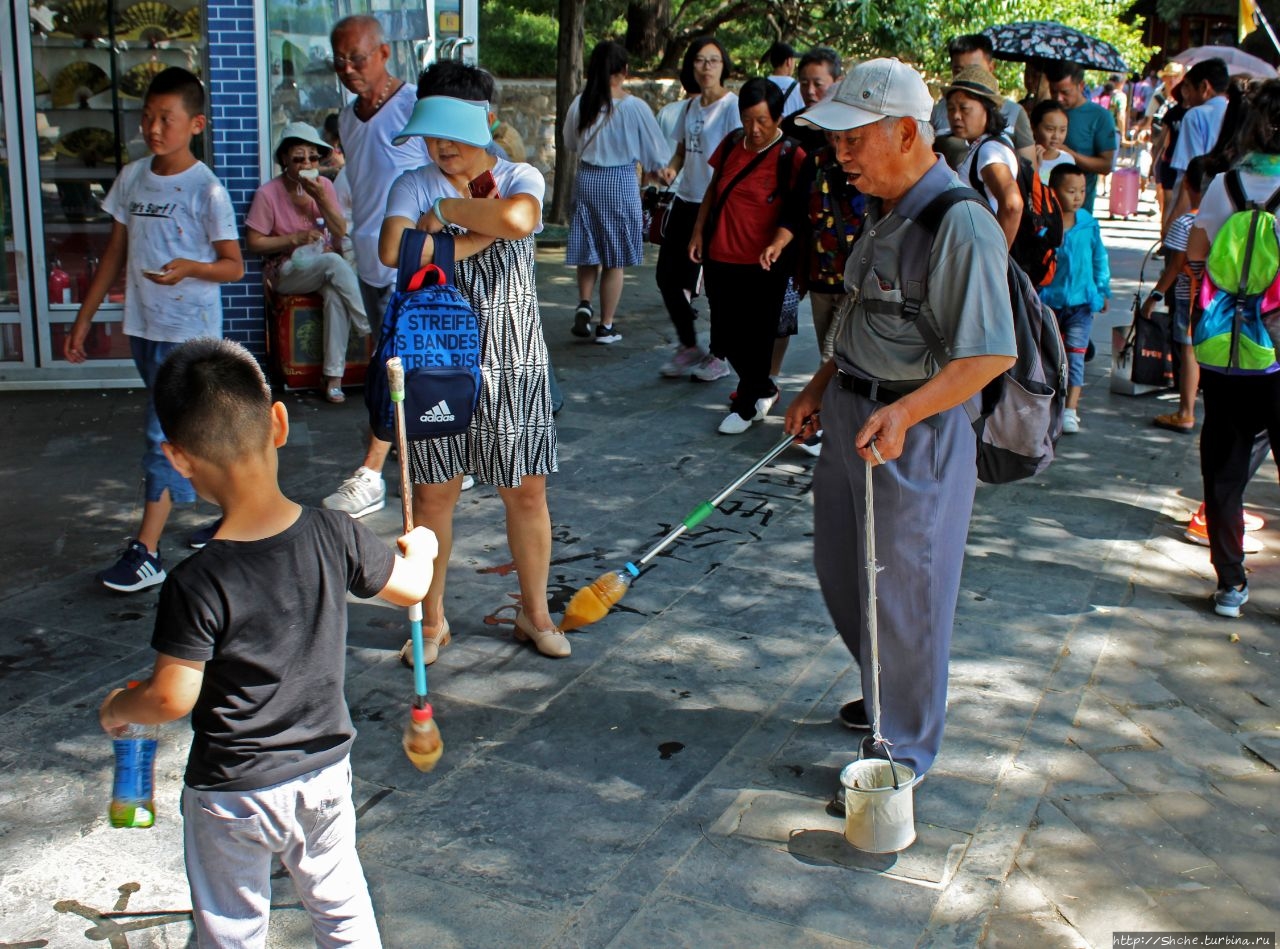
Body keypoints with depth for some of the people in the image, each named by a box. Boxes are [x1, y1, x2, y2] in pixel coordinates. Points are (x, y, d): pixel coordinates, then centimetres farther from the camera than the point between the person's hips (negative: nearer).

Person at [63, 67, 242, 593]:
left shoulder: (206, 189, -10)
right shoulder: (131, 179, 7)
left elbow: (234, 265, -7)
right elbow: (115, 254, 13)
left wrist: (189, 267, -27)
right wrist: (83, 319, 13)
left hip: (191, 331, -6)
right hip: (143, 327, 6)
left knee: (165, 435, -8)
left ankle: (146, 551, -4)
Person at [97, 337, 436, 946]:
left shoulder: (196, 585, -27)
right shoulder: (333, 537, -17)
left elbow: (171, 700, -19)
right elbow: (409, 587, 1)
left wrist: (117, 708, 3)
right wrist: (419, 549, 23)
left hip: (232, 794, -3)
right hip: (326, 770, 4)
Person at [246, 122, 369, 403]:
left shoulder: (324, 185, 4)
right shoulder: (267, 194, -8)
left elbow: (340, 232, 0)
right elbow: (253, 243, -6)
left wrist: (321, 199, -13)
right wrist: (294, 239, -14)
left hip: (326, 266, 3)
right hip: (287, 271, -3)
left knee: (336, 294, -33)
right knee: (333, 262, -35)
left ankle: (334, 375, -31)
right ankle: (371, 333, -27)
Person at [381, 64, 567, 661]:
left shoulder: (519, 179, 0)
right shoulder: (414, 185, 1)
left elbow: (517, 217, -27)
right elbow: (394, 251, -20)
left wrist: (447, 212, -13)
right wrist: (477, 237, -16)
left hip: (511, 357, 0)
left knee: (526, 492, 6)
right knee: (433, 493, 6)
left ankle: (534, 612, 25)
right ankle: (432, 619, 23)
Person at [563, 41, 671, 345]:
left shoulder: (580, 103, -2)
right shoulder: (633, 106, -12)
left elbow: (570, 143, 13)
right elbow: (656, 152, -3)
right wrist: (657, 169, 17)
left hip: (586, 179, 3)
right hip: (620, 181, -3)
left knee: (588, 251, 17)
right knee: (615, 259, 6)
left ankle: (584, 303, -3)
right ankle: (606, 325, 10)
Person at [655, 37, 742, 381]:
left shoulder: (732, 105, -10)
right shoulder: (690, 106, 12)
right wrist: (671, 168, 0)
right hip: (686, 200, 8)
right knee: (667, 275, 9)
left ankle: (719, 357, 17)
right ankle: (688, 348, 26)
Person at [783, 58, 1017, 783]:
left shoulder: (960, 225, -22)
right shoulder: (886, 209, 9)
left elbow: (993, 353, -25)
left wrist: (903, 412, -34)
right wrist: (821, 388, 16)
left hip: (917, 434, -9)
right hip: (851, 415, 10)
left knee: (903, 594, 4)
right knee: (843, 574, 21)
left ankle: (904, 751, 23)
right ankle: (884, 698, 44)